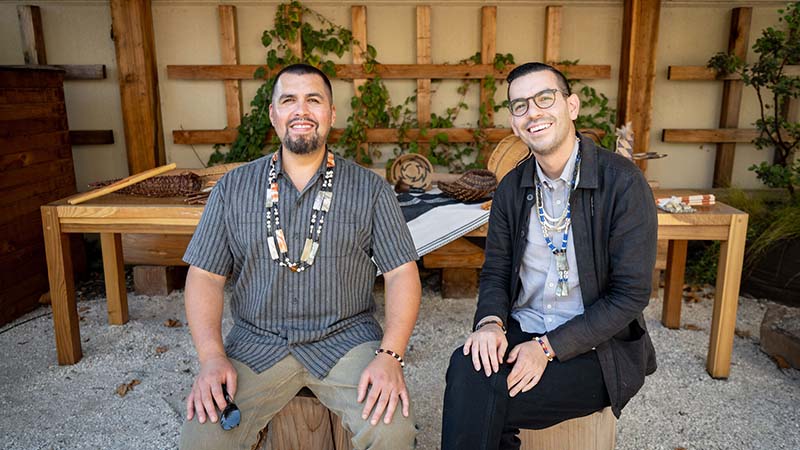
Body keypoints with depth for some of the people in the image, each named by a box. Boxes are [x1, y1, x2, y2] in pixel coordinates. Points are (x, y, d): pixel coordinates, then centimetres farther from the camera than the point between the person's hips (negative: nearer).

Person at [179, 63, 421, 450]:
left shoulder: (370, 189, 2)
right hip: (257, 343, 2)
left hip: (346, 338, -1)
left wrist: (390, 355, -16)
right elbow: (204, 276, 5)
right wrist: (212, 357, -10)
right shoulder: (233, 187, 7)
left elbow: (402, 273, -2)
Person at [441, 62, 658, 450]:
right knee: (466, 369, -26)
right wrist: (490, 321, -12)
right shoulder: (512, 187, 6)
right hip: (521, 333, 4)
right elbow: (496, 271, 10)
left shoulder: (622, 182, -11)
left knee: (476, 405, -25)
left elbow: (631, 294, -13)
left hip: (595, 347, -4)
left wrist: (548, 347, -18)